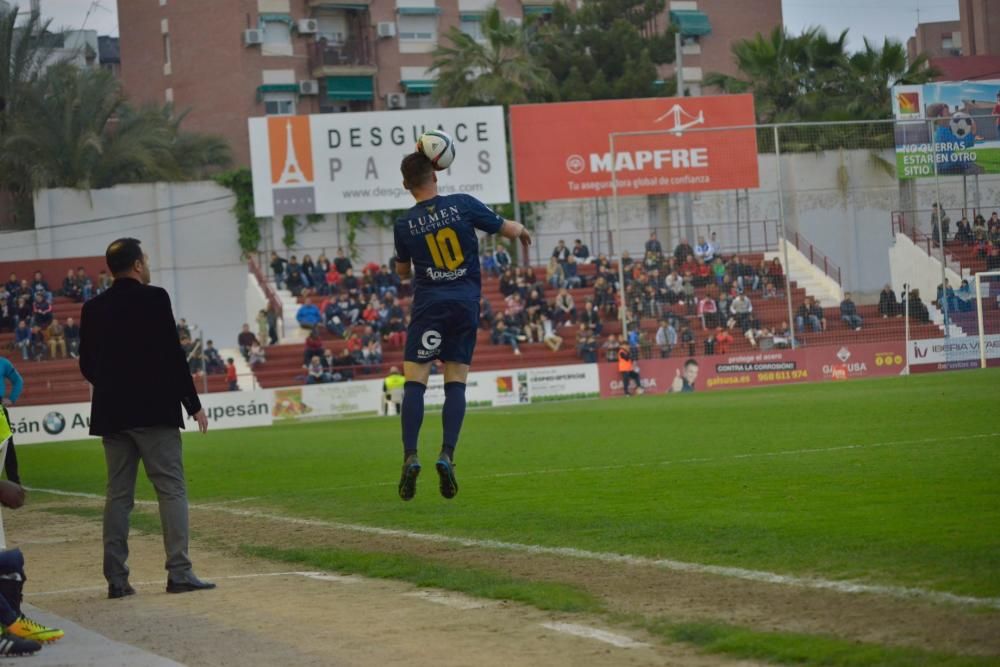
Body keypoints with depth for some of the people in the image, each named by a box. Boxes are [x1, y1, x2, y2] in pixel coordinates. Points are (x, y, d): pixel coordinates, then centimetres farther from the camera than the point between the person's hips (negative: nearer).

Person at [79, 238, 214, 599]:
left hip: (112, 415, 5)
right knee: (171, 489, -2)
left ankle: (116, 578, 6)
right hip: (154, 410, -5)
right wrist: (193, 404, -4)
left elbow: (86, 365, 11)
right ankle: (179, 572, -8)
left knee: (118, 494, 8)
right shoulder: (154, 298, -7)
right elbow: (173, 356, -10)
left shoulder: (93, 308, 8)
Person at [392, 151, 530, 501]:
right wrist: (522, 230, 26)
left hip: (428, 305, -1)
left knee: (414, 381, -2)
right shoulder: (463, 205, -2)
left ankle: (410, 456, -16)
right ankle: (447, 455, -9)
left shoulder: (405, 225, 1)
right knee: (456, 383, 4)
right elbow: (508, 229, 4)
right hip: (466, 305, 1)